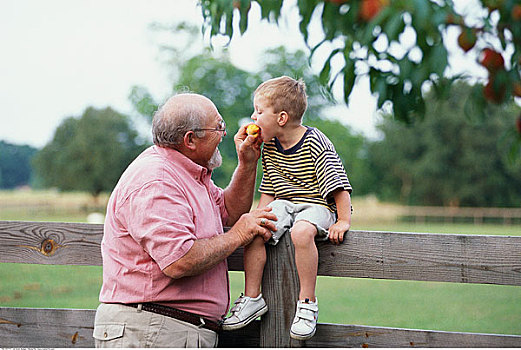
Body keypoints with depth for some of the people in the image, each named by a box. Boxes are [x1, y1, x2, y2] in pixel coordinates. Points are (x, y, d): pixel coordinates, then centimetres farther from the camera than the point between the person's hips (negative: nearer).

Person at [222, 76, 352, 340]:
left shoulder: (315, 144, -17)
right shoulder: (269, 148, 6)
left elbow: (338, 185, -16)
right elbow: (268, 191, 15)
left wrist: (343, 221, -19)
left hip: (318, 207, -7)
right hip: (285, 204, 7)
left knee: (301, 231, -38)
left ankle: (307, 303, -26)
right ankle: (252, 298, -7)